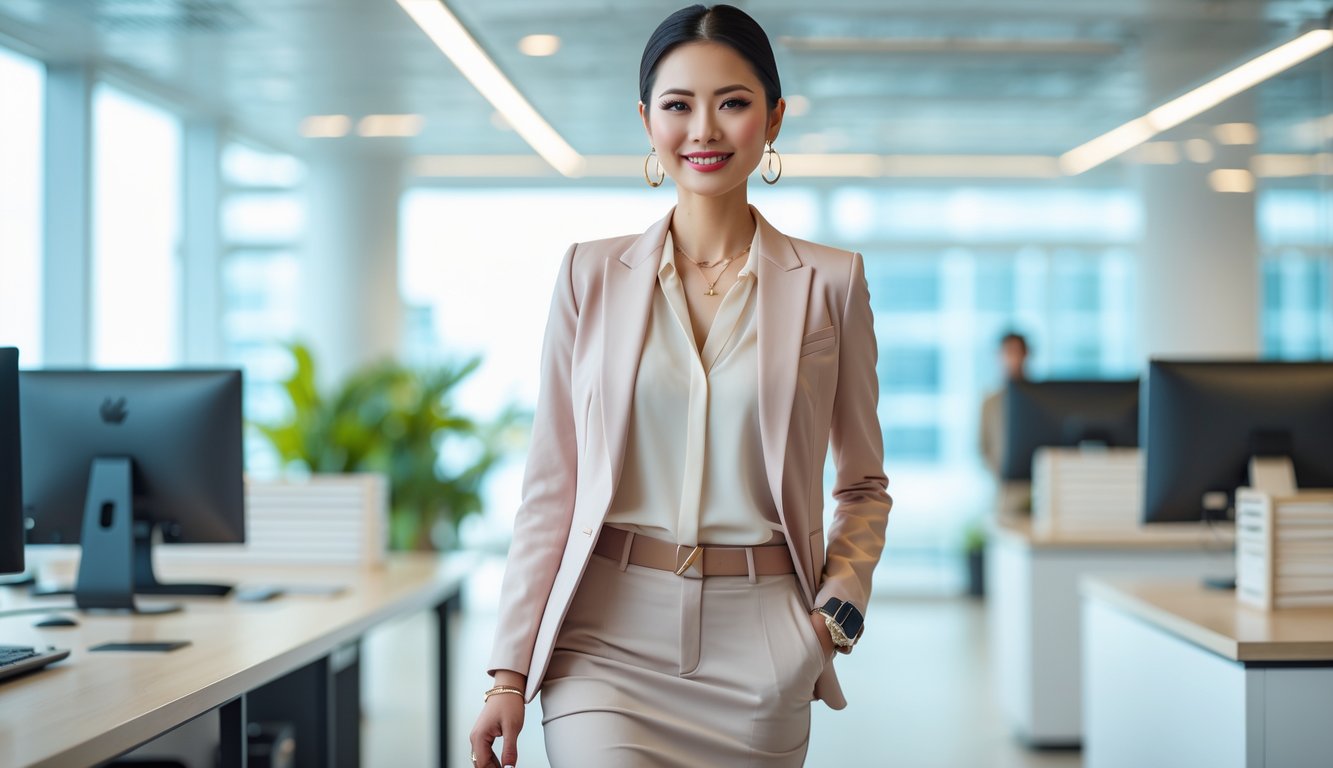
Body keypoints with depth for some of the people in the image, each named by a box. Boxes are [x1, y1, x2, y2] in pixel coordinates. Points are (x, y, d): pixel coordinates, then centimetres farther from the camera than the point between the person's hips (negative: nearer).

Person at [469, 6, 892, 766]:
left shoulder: (831, 282, 4)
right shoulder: (592, 274, 5)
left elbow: (864, 483, 13)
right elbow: (550, 486, 5)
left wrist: (838, 610, -3)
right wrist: (510, 673, 1)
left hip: (757, 647, 1)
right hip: (608, 640, 0)